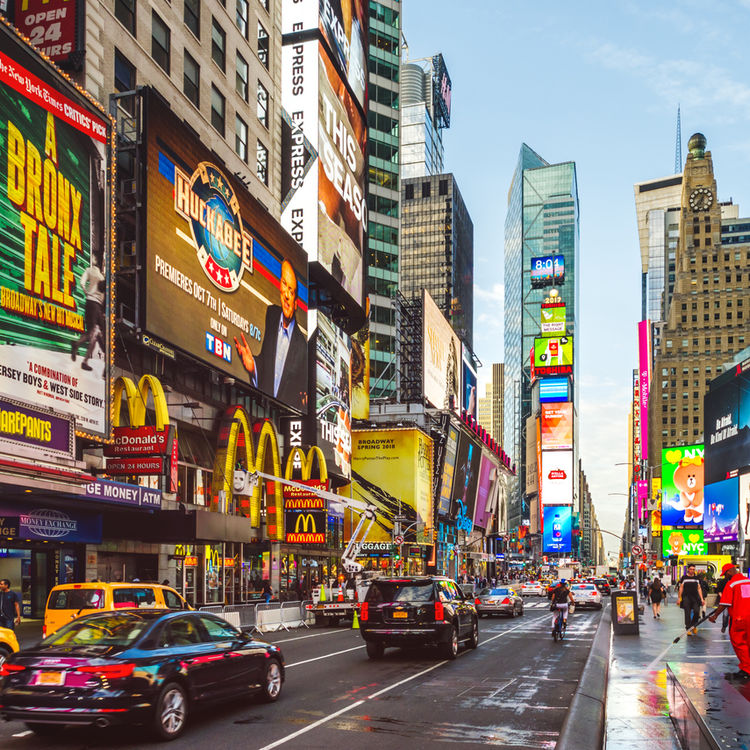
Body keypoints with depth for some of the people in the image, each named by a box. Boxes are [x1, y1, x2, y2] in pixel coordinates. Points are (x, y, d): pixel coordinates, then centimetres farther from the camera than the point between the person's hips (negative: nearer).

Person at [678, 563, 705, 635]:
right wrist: (679, 598, 0)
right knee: (687, 614, -4)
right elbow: (681, 588, 5)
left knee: (696, 611, -13)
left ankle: (694, 625, 10)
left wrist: (702, 599, 8)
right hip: (686, 597, -2)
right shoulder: (684, 578, 5)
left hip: (695, 598, 2)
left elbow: (699, 589, 15)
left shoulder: (697, 578, 14)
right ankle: (688, 629, 1)